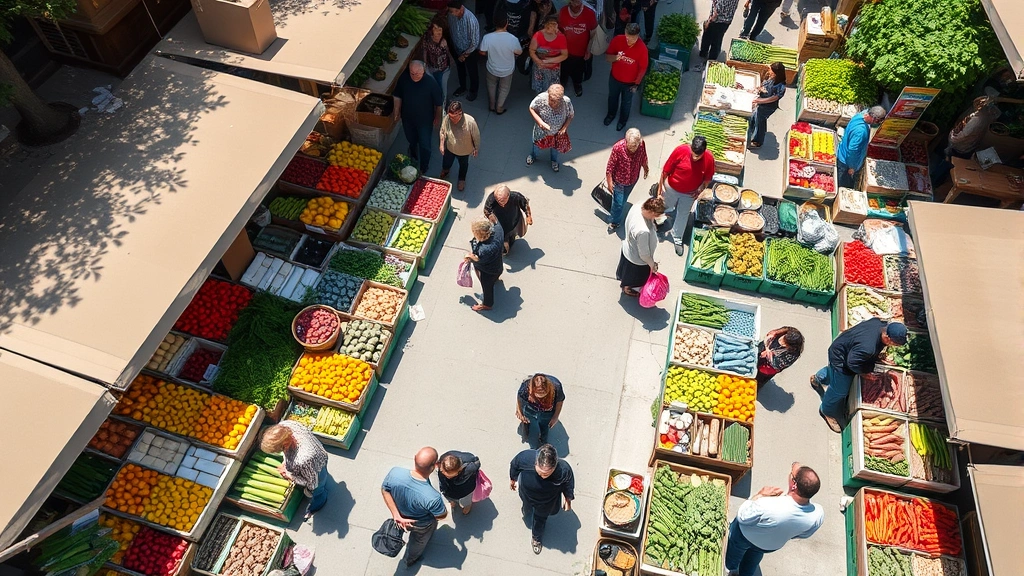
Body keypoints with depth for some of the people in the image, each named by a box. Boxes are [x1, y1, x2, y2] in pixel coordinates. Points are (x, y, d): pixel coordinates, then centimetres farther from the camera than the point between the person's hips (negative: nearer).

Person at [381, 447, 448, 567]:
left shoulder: (395, 473, -38)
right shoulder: (432, 497, -46)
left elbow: (384, 490, -17)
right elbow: (442, 516, -24)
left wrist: (396, 515, -12)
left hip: (402, 515, 3)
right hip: (421, 525, -3)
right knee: (419, 541, 34)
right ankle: (411, 559, 63)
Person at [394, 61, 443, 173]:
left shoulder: (431, 83, -28)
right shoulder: (403, 79, -19)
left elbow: (438, 103, -13)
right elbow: (398, 96, -2)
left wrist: (437, 117, -1)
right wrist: (398, 111, 7)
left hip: (425, 120, -3)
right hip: (407, 118, 3)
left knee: (424, 145, 10)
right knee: (411, 140, 27)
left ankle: (423, 169, 34)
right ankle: (413, 156, 60)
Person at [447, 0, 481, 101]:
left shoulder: (471, 20, -35)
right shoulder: (451, 15, -18)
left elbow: (475, 42, -27)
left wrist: (465, 55, -18)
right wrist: (452, 47, 9)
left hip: (470, 52, -5)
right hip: (457, 49, 5)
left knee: (472, 72, 19)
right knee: (460, 70, 27)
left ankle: (473, 91, 44)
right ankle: (462, 87, 52)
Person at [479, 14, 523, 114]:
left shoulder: (487, 37, -26)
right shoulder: (513, 39, -29)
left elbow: (482, 52, -10)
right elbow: (519, 53, -11)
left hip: (492, 68, 1)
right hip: (507, 70, -1)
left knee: (491, 86, 31)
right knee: (504, 89, 27)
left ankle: (491, 106, 48)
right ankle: (499, 109, 43)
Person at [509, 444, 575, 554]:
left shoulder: (564, 470, -44)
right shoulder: (525, 457, -44)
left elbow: (569, 485, -18)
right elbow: (514, 466, -17)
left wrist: (568, 501, -1)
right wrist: (512, 479, 2)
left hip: (546, 502, -1)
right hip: (526, 495, 1)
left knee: (540, 519, 30)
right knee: (527, 506, 37)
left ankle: (537, 538, 62)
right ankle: (527, 512, 74)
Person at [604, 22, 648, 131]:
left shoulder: (642, 48, -30)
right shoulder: (617, 40, -24)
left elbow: (643, 68, -16)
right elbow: (607, 56, -13)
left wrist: (636, 84, -10)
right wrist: (615, 57, -36)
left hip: (630, 82, -2)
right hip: (614, 78, 2)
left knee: (626, 102, 24)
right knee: (612, 97, 29)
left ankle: (623, 120, 54)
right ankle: (611, 114, 60)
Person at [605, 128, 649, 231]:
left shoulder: (642, 144, -22)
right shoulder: (617, 148, -33)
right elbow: (610, 167, -21)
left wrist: (645, 168, 18)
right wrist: (609, 183, -15)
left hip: (633, 179, 4)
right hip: (619, 181, -4)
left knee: (623, 200, 25)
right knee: (618, 202, 8)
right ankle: (614, 222, 36)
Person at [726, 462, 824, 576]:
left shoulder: (767, 506, -49)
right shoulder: (818, 514, -33)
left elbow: (742, 517, -28)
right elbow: (804, 534, -9)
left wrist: (759, 496, -20)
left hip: (746, 534, -3)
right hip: (773, 545, 3)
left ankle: (730, 566, 60)